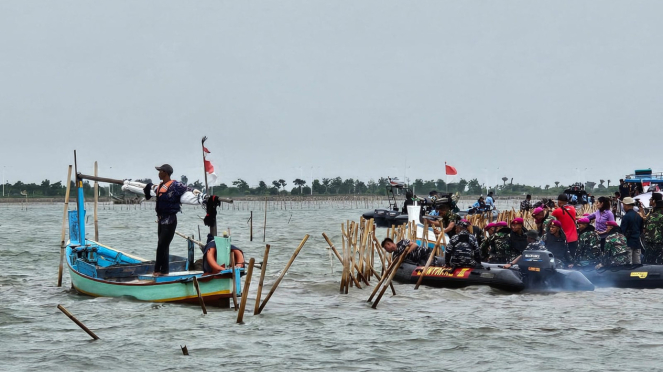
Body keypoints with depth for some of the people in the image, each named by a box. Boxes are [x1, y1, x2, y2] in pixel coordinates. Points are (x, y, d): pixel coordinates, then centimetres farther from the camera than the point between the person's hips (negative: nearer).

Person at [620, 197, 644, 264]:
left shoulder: (626, 217, -14)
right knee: (637, 262, 9)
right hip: (637, 242, 7)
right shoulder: (639, 216, 8)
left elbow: (622, 231, -14)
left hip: (629, 243, -7)